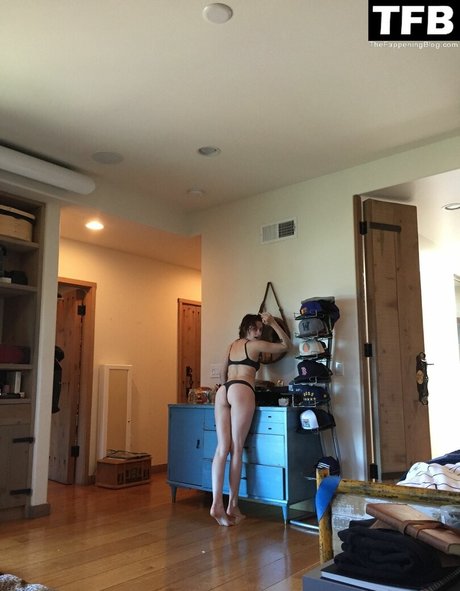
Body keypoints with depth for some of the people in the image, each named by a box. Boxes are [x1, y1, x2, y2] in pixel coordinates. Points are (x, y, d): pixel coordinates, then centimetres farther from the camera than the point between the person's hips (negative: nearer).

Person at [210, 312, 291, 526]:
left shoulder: (232, 345, 25)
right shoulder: (255, 345, 8)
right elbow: (286, 345, 16)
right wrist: (274, 323, 16)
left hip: (223, 390, 6)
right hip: (241, 391, -6)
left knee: (222, 448, -2)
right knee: (236, 449, -2)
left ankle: (217, 503, -11)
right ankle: (232, 506, 3)